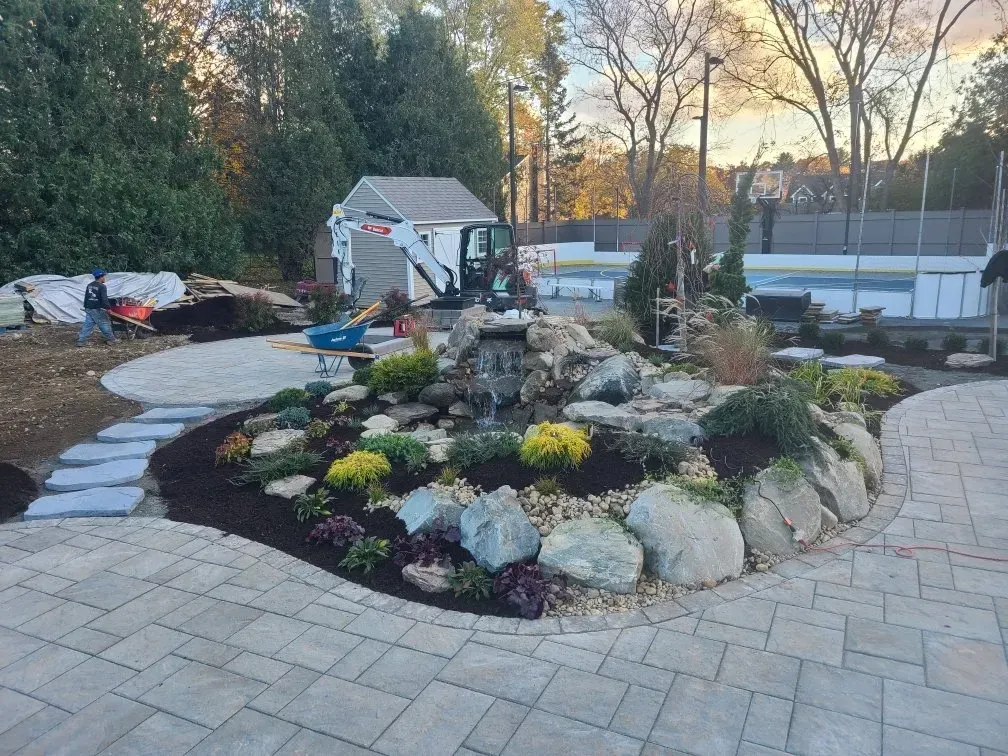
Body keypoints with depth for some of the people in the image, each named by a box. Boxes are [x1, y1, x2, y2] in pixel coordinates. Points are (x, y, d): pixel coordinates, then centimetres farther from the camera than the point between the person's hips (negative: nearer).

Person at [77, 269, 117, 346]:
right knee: (105, 324, 6)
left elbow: (86, 297, 20)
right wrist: (108, 307, -14)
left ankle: (81, 341, 1)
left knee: (87, 325, 6)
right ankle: (110, 339, 14)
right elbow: (104, 299, -20)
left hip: (88, 309, 7)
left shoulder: (89, 285, 13)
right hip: (98, 310, -7)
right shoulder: (102, 286, -13)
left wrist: (86, 307, 26)